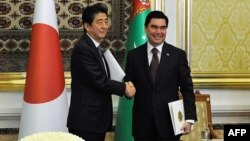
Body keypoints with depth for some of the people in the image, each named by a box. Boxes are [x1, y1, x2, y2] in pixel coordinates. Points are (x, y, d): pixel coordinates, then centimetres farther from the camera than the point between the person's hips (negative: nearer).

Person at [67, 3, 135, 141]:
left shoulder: (95, 48, 17)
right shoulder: (82, 49, -15)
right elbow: (99, 81, -19)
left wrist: (125, 85, -3)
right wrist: (124, 88, -6)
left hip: (97, 119, 9)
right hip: (85, 120, -9)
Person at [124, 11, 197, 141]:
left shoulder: (178, 55, 2)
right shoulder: (134, 55, 5)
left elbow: (187, 90, 1)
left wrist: (189, 118, -8)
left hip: (169, 122, -1)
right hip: (142, 123, 1)